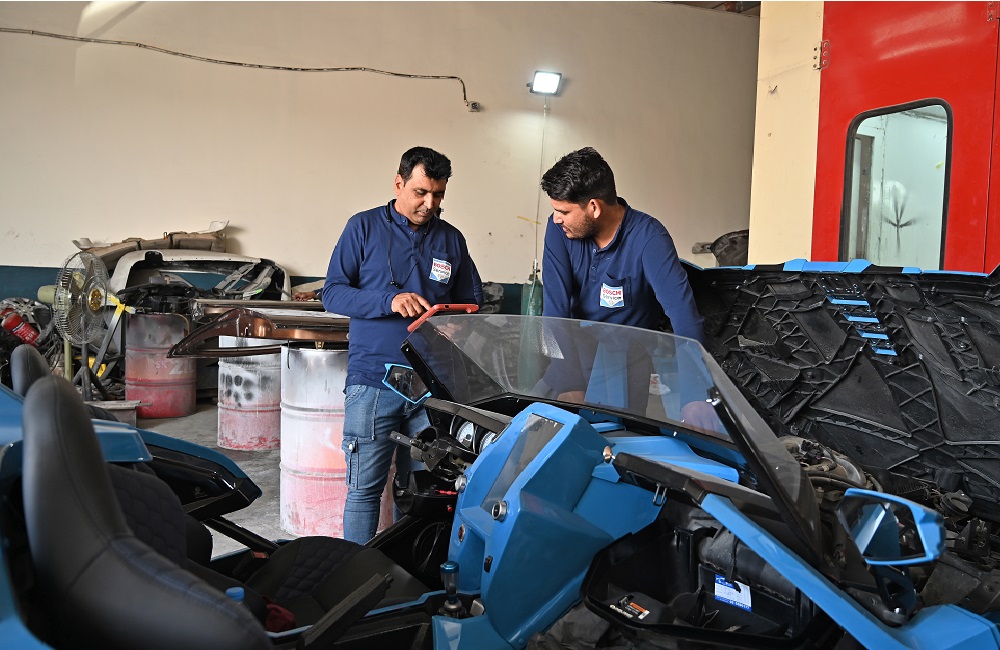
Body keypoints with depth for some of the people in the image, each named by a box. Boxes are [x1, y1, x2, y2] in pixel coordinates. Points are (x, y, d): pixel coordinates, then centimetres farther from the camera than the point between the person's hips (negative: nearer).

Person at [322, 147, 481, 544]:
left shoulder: (451, 239, 12)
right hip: (372, 381, -3)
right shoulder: (364, 228, 2)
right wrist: (389, 301, -17)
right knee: (365, 488, 1)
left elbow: (470, 301, 20)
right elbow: (332, 293, -2)